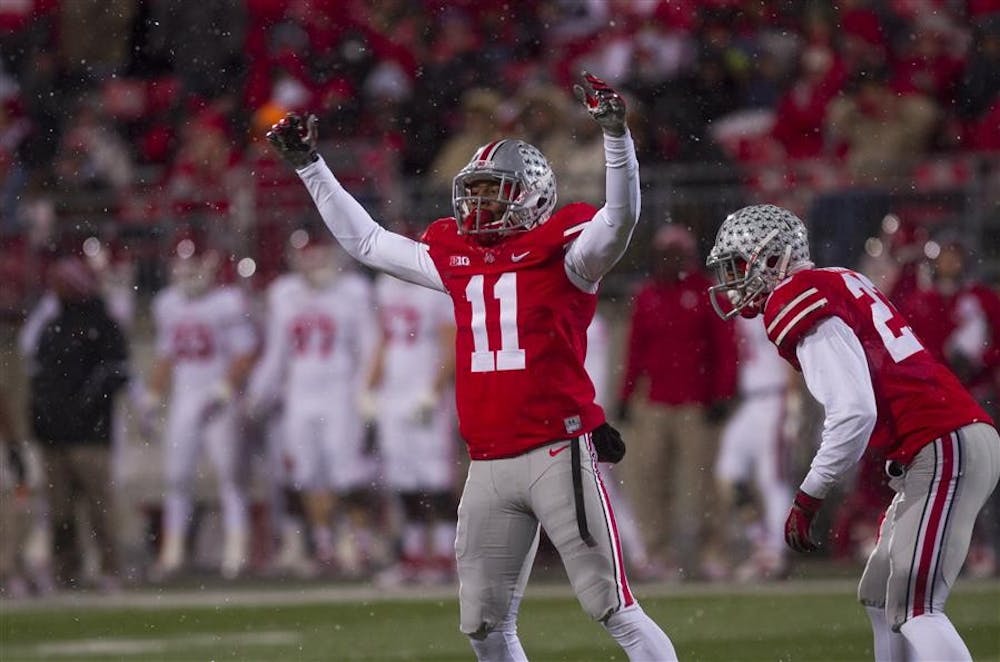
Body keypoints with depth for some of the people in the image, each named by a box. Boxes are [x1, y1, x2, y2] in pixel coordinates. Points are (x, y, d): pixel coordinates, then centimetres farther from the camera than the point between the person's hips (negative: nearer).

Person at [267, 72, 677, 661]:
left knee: (613, 607, -10)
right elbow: (365, 241, 25)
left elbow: (621, 217, -19)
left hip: (558, 454, -7)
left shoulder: (561, 252, -2)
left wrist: (615, 131, -31)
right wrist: (310, 165, 26)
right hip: (489, 466, 7)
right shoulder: (455, 258, 15)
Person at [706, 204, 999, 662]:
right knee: (880, 598, 15)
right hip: (959, 438, 10)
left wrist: (808, 498, -12)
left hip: (945, 450, -10)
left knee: (913, 609, -15)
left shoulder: (799, 304, -12)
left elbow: (854, 414, -19)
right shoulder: (836, 285, 18)